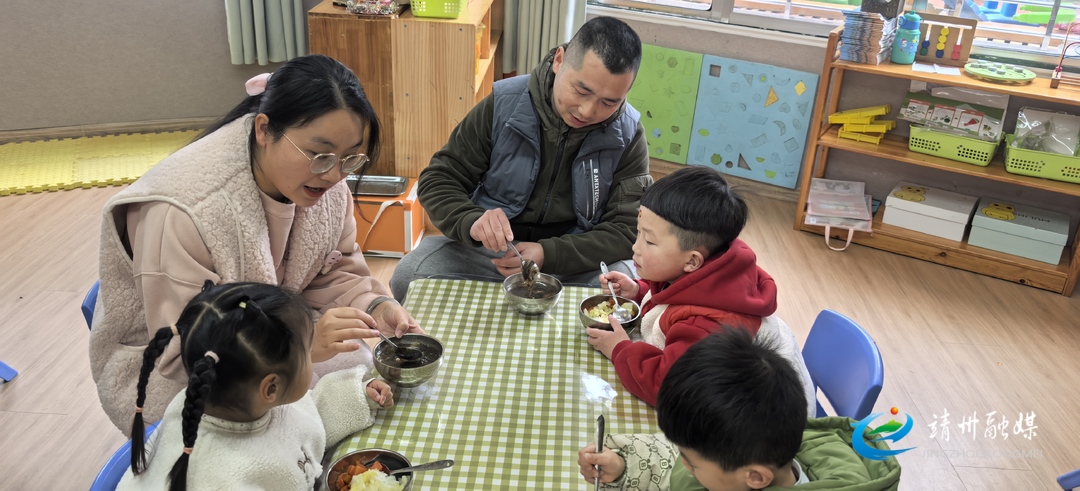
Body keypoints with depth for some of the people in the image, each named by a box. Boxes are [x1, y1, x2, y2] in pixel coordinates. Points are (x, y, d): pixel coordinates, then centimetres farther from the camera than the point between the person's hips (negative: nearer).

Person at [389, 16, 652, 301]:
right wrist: (472, 223, -29)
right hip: (490, 249, 0)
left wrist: (548, 255, -27)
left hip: (576, 261, 0)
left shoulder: (628, 137, -8)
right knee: (409, 276, -25)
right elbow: (438, 180, -5)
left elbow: (627, 230, -10)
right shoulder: (504, 106, -10)